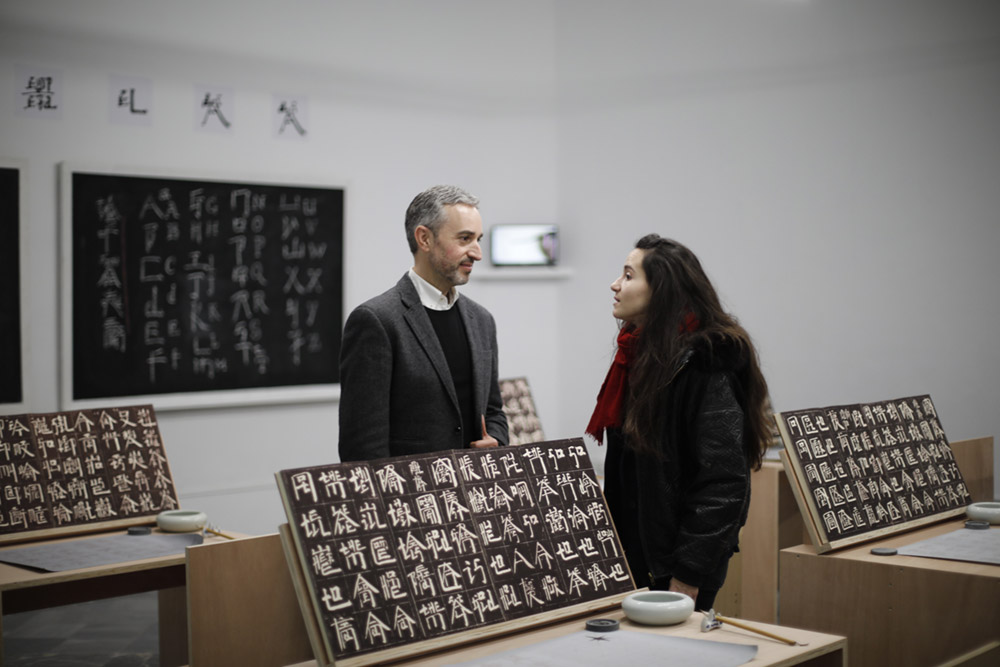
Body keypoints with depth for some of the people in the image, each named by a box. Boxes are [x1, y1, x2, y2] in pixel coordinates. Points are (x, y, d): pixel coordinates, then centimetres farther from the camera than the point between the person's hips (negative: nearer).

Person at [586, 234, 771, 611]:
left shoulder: (705, 365, -16)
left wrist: (687, 577, -20)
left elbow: (723, 482, -20)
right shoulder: (642, 355, 11)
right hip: (635, 557, 8)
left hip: (674, 564, -8)